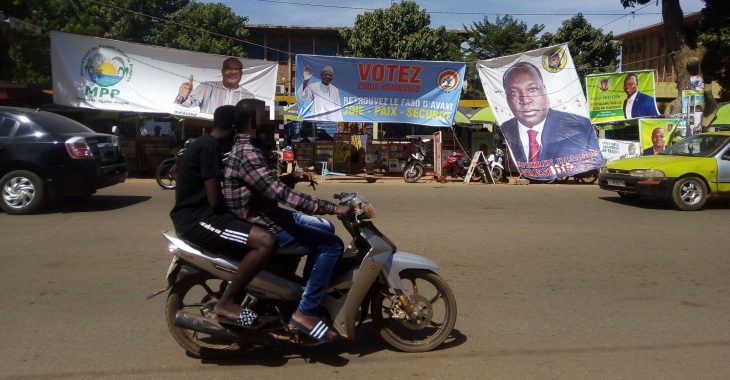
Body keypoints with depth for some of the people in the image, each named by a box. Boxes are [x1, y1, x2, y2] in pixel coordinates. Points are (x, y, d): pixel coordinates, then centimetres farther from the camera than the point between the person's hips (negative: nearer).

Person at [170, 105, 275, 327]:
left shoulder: (205, 144, 17)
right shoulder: (210, 147, -14)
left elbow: (214, 195, 24)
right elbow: (215, 201, -18)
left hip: (198, 213, 11)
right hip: (196, 218, -11)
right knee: (265, 242, -26)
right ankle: (226, 303, -14)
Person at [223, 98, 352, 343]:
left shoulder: (247, 147, 11)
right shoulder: (247, 154, -23)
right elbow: (282, 195, -30)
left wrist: (293, 177, 3)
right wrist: (333, 208, -29)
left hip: (266, 215, 11)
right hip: (262, 226, -11)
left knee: (325, 228, 21)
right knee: (332, 244, -16)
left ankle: (308, 285, 28)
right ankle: (304, 312, -13)